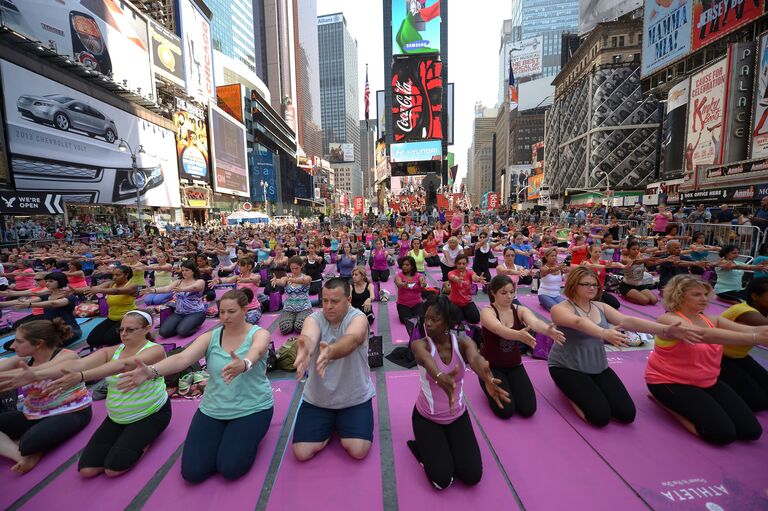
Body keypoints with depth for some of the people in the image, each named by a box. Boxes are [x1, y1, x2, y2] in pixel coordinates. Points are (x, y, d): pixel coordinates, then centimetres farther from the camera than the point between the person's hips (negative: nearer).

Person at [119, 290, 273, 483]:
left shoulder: (259, 334, -14)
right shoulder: (210, 337, -3)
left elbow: (256, 352, -38)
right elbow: (182, 358, -19)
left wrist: (244, 364, -62)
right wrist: (151, 371, -39)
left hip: (252, 408, -4)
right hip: (213, 409, 4)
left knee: (230, 468, -15)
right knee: (192, 472, -2)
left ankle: (246, 436, 17)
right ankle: (226, 436, 26)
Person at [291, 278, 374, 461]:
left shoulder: (358, 318, -17)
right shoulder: (315, 319, -12)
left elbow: (352, 339, -41)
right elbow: (307, 337, -36)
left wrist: (330, 352, -64)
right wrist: (304, 351, -62)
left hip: (355, 398, -2)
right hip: (317, 399, 2)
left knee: (358, 451, -14)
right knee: (301, 453, -5)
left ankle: (340, 425, 18)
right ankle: (332, 426, 23)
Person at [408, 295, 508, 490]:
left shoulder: (463, 343, -17)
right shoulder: (420, 344, -23)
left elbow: (475, 358, -41)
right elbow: (427, 360, -48)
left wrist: (486, 378, -66)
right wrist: (440, 378, -72)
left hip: (457, 415, 3)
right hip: (427, 416, -2)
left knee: (472, 476, -4)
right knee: (442, 479, -12)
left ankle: (442, 447, 24)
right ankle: (422, 447, 20)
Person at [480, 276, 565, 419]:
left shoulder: (520, 310, -7)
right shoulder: (487, 312, -20)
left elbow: (535, 322, -30)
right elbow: (499, 329, -41)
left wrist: (548, 330, -53)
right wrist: (519, 335, -62)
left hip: (514, 365, 4)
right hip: (490, 366, -4)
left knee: (528, 409, -8)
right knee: (506, 411, -16)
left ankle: (508, 386, 22)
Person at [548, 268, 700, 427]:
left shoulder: (601, 307, 4)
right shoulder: (560, 309, -16)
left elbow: (627, 321, -10)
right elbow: (579, 322, -37)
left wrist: (665, 329, -26)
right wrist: (604, 333, -56)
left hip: (598, 367, 7)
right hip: (567, 367, -6)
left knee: (627, 414, -3)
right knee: (600, 416, -18)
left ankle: (586, 392, 20)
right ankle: (570, 389, 10)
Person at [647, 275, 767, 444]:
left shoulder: (713, 320, 6)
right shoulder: (669, 320, -20)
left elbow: (751, 329, -10)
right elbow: (705, 335, -36)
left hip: (708, 382, 8)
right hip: (671, 382, -8)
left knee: (751, 430, 1)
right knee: (722, 433, -18)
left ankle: (690, 404, 16)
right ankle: (668, 402, 3)